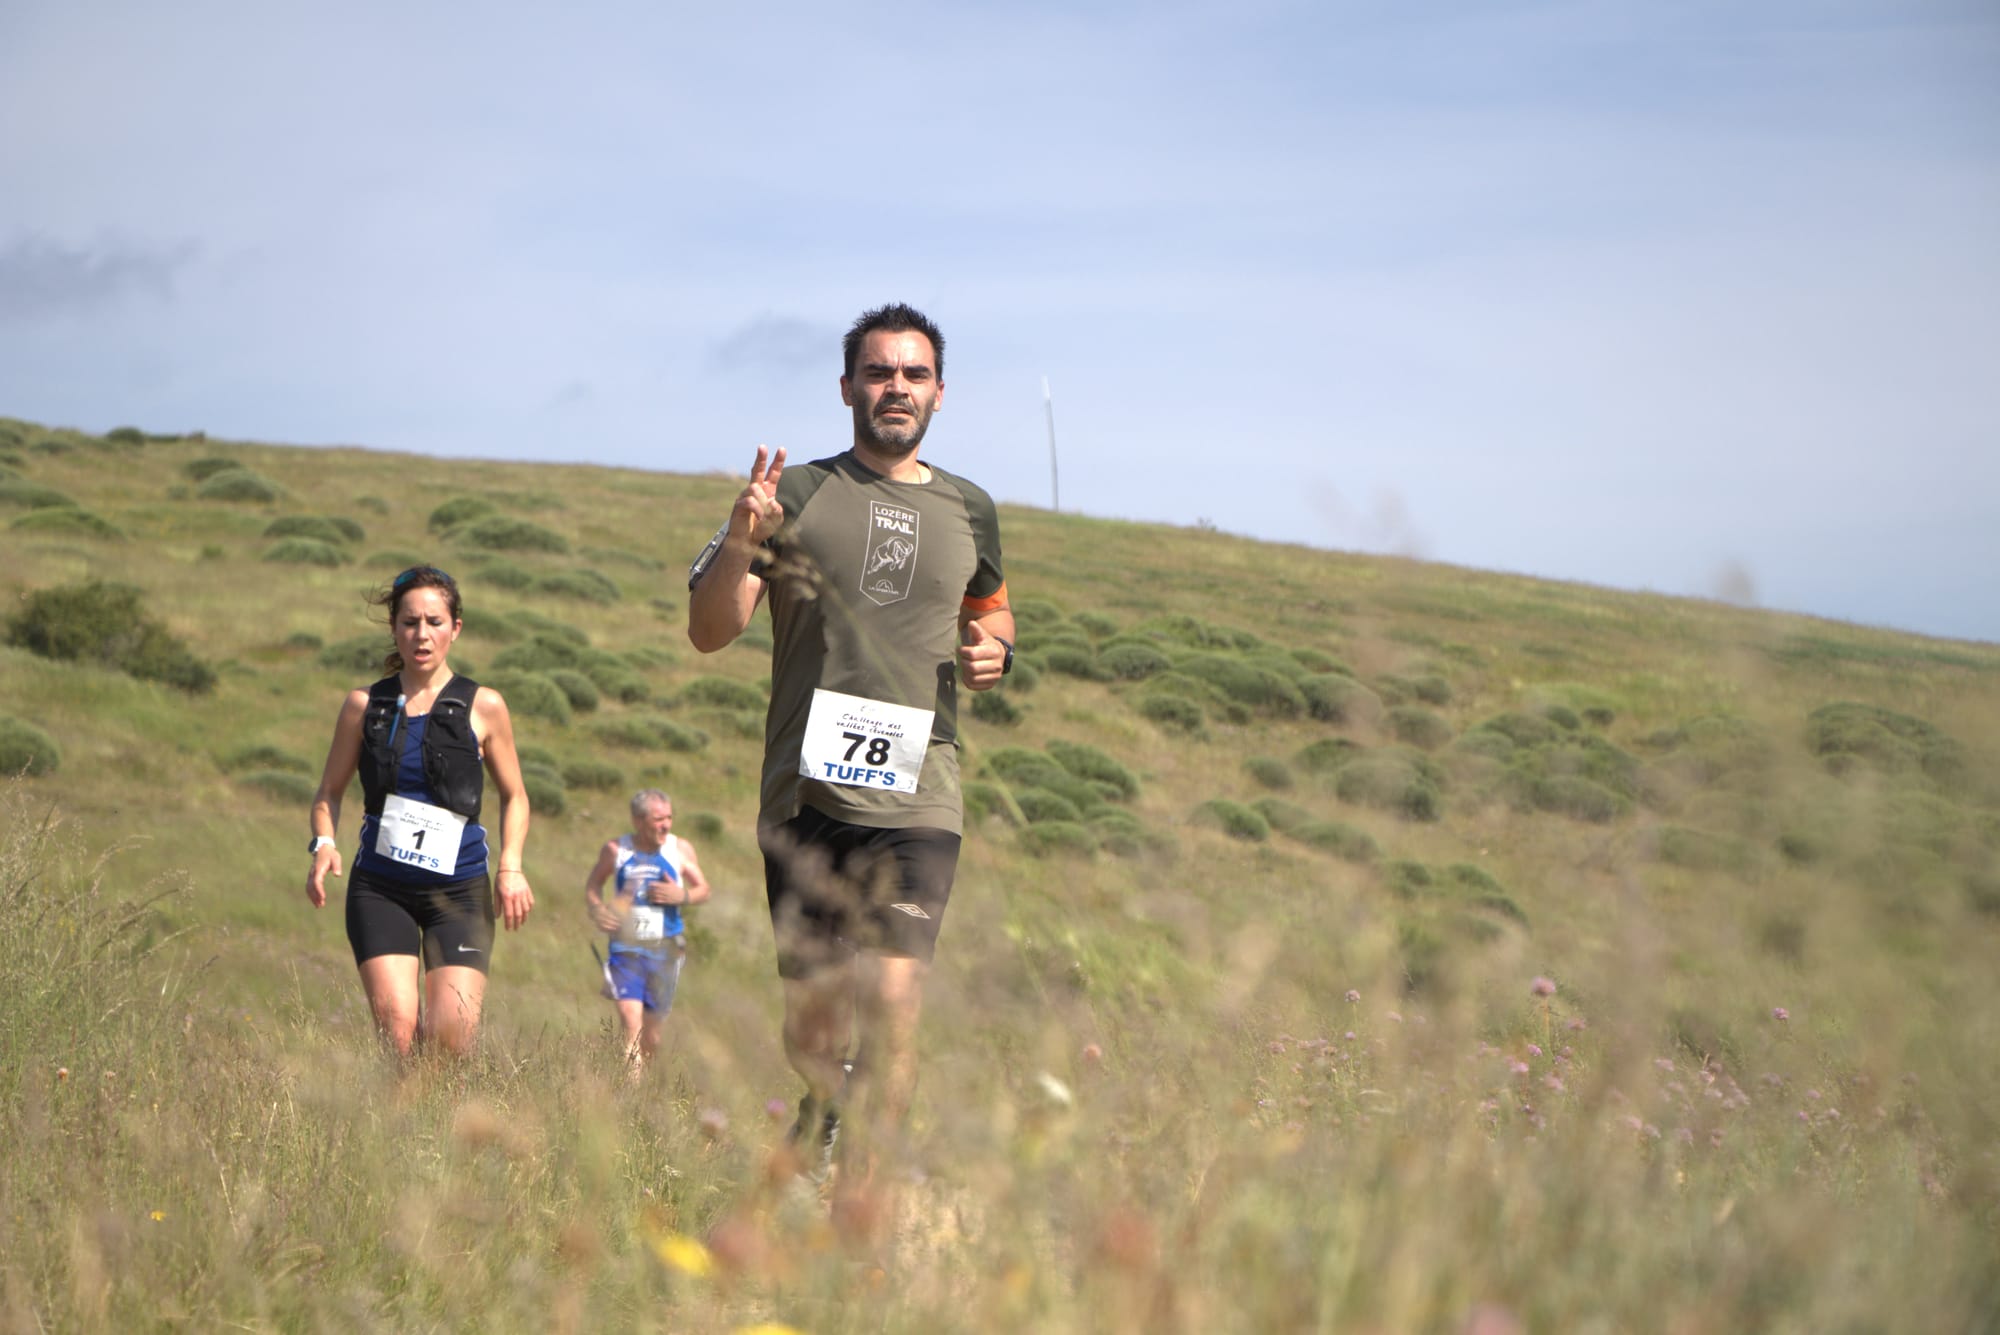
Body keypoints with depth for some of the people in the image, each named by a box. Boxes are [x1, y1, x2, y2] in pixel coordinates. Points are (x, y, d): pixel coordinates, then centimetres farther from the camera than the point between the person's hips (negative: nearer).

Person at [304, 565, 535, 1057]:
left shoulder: (483, 707, 3)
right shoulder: (364, 706, 6)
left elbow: (514, 796, 13)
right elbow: (329, 792, 15)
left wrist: (511, 866, -3)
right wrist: (324, 844, -4)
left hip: (459, 890, -1)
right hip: (380, 888, 1)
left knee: (452, 1036, -13)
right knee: (397, 1026, -16)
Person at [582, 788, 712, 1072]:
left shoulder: (680, 849, 1)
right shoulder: (616, 850, -1)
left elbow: (704, 890, 8)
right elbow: (593, 884, 14)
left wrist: (682, 895, -13)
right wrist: (597, 908, -6)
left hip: (664, 949, 2)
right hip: (626, 945, -2)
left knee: (652, 1031, 8)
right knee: (630, 1015, -20)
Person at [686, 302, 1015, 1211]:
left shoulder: (968, 511, 13)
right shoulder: (797, 495, 4)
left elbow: (990, 605, 31)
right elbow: (709, 632, 0)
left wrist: (994, 650, 8)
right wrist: (741, 541, -19)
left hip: (917, 800, 1)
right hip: (804, 796, -1)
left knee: (893, 1008, -16)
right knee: (811, 1025, 8)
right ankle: (825, 1106, 41)